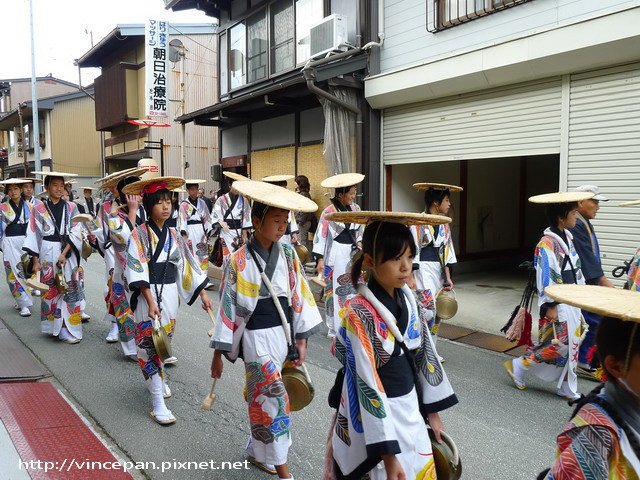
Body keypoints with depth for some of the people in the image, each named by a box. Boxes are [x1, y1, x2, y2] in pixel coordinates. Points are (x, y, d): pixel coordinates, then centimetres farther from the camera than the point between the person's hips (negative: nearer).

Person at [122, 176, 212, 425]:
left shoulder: (173, 234, 7)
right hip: (148, 294, -5)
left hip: (171, 293, 5)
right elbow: (138, 272, -14)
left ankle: (158, 379, 42)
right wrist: (150, 301, -22)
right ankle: (158, 403, 2)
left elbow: (187, 264, 10)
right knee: (150, 345, -3)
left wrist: (203, 293, 7)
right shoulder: (139, 234, -9)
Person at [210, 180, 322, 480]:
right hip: (257, 336, -4)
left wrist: (301, 338, 5)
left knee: (262, 396, 15)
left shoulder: (288, 254, 0)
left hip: (284, 332, 4)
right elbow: (227, 305, -7)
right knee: (274, 398, -4)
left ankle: (257, 451, 36)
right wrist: (219, 351, -3)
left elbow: (298, 296, 5)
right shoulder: (239, 260, -12)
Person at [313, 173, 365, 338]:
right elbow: (320, 236, -8)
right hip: (336, 255, -5)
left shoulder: (355, 208, 6)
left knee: (352, 290, 8)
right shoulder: (329, 211, -11)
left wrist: (359, 243, 3)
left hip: (353, 253, 5)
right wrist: (320, 260, -10)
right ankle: (334, 329, 13)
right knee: (335, 291, 2)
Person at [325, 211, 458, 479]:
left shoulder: (408, 299, -3)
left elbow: (425, 353, 7)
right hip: (378, 413, -6)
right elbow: (368, 385, -23)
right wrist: (388, 453, -22)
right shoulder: (359, 313, -23)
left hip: (411, 406, 7)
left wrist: (433, 411, 10)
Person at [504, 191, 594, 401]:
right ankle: (517, 366, 11)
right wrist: (550, 305, -19)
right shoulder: (547, 243, -20)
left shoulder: (567, 237, 8)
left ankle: (566, 387, 23)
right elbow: (546, 277, -20)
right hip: (557, 301, -9)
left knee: (572, 343, 12)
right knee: (560, 343, -5)